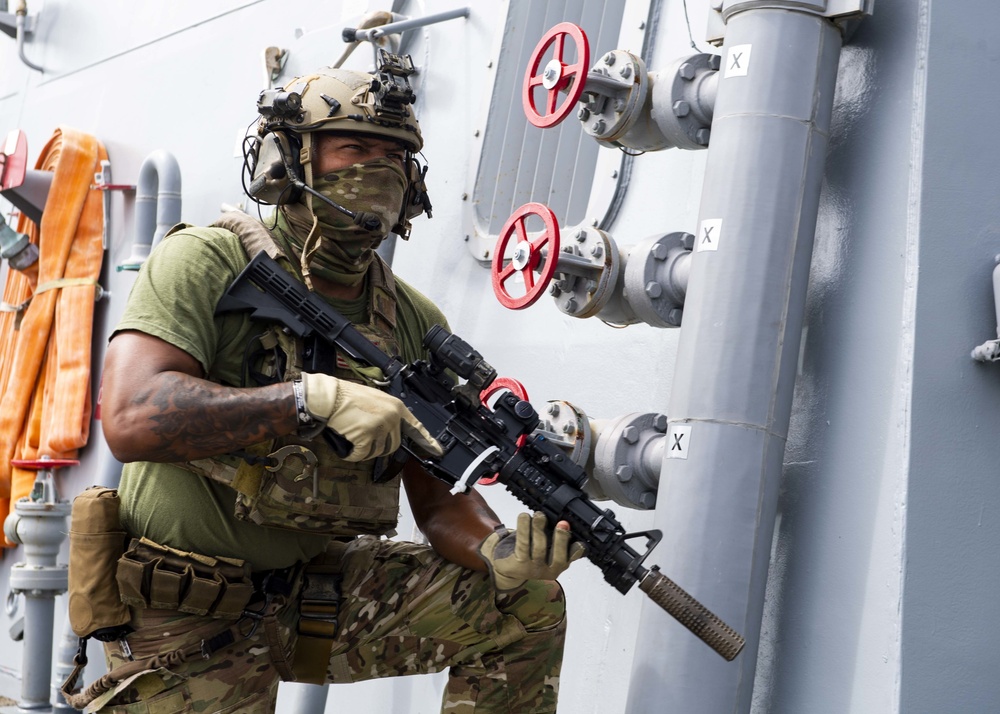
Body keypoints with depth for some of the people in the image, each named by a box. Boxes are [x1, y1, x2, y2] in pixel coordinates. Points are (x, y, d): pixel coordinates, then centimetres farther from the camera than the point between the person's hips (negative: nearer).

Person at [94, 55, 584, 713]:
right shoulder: (206, 263, -15)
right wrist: (315, 398, -34)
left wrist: (500, 554, -22)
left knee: (528, 607, -7)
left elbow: (439, 497, 1)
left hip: (318, 588, 5)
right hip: (187, 620, -4)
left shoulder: (415, 323, 0)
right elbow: (132, 420, -29)